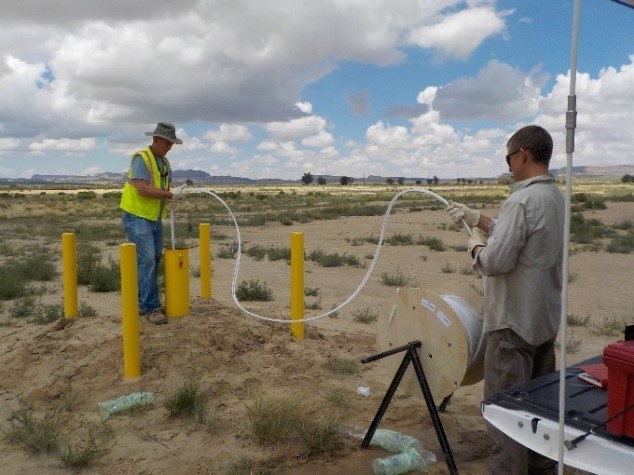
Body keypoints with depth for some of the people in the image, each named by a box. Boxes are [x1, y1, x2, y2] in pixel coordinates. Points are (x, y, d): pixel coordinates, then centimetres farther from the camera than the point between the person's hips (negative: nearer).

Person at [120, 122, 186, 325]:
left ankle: (143, 303, 23)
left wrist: (176, 192, -9)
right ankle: (151, 308, -7)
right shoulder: (141, 158, -15)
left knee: (154, 261, 12)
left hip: (155, 219, 9)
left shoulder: (165, 162, 11)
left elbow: (166, 188, 14)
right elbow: (143, 189, -26)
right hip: (137, 218, -9)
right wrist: (171, 194, -19)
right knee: (147, 261, -12)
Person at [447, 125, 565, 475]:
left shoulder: (522, 200, -23)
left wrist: (476, 246, -5)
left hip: (514, 321, -10)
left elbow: (495, 262, -25)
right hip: (545, 318, 10)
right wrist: (476, 218, 19)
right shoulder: (556, 197, 7)